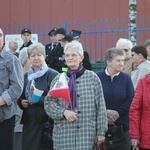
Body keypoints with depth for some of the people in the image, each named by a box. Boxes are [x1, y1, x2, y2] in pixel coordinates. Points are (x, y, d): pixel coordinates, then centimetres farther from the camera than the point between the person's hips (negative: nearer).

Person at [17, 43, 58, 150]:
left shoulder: (52, 75, -5)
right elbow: (21, 97, 23)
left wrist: (39, 100, -18)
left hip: (46, 122, -6)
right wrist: (21, 102, 1)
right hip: (29, 121, 6)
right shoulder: (26, 76, 15)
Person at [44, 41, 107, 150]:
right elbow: (48, 103, 8)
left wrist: (101, 132, 1)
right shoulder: (58, 79, 9)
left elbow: (100, 107, 4)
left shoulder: (92, 78, 4)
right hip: (63, 134, 2)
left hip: (87, 134, -2)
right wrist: (63, 112, -11)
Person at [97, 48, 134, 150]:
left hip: (121, 126, 1)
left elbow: (131, 100, -2)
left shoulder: (126, 78, 6)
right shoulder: (97, 77, 1)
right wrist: (105, 113, -14)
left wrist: (118, 113, -13)